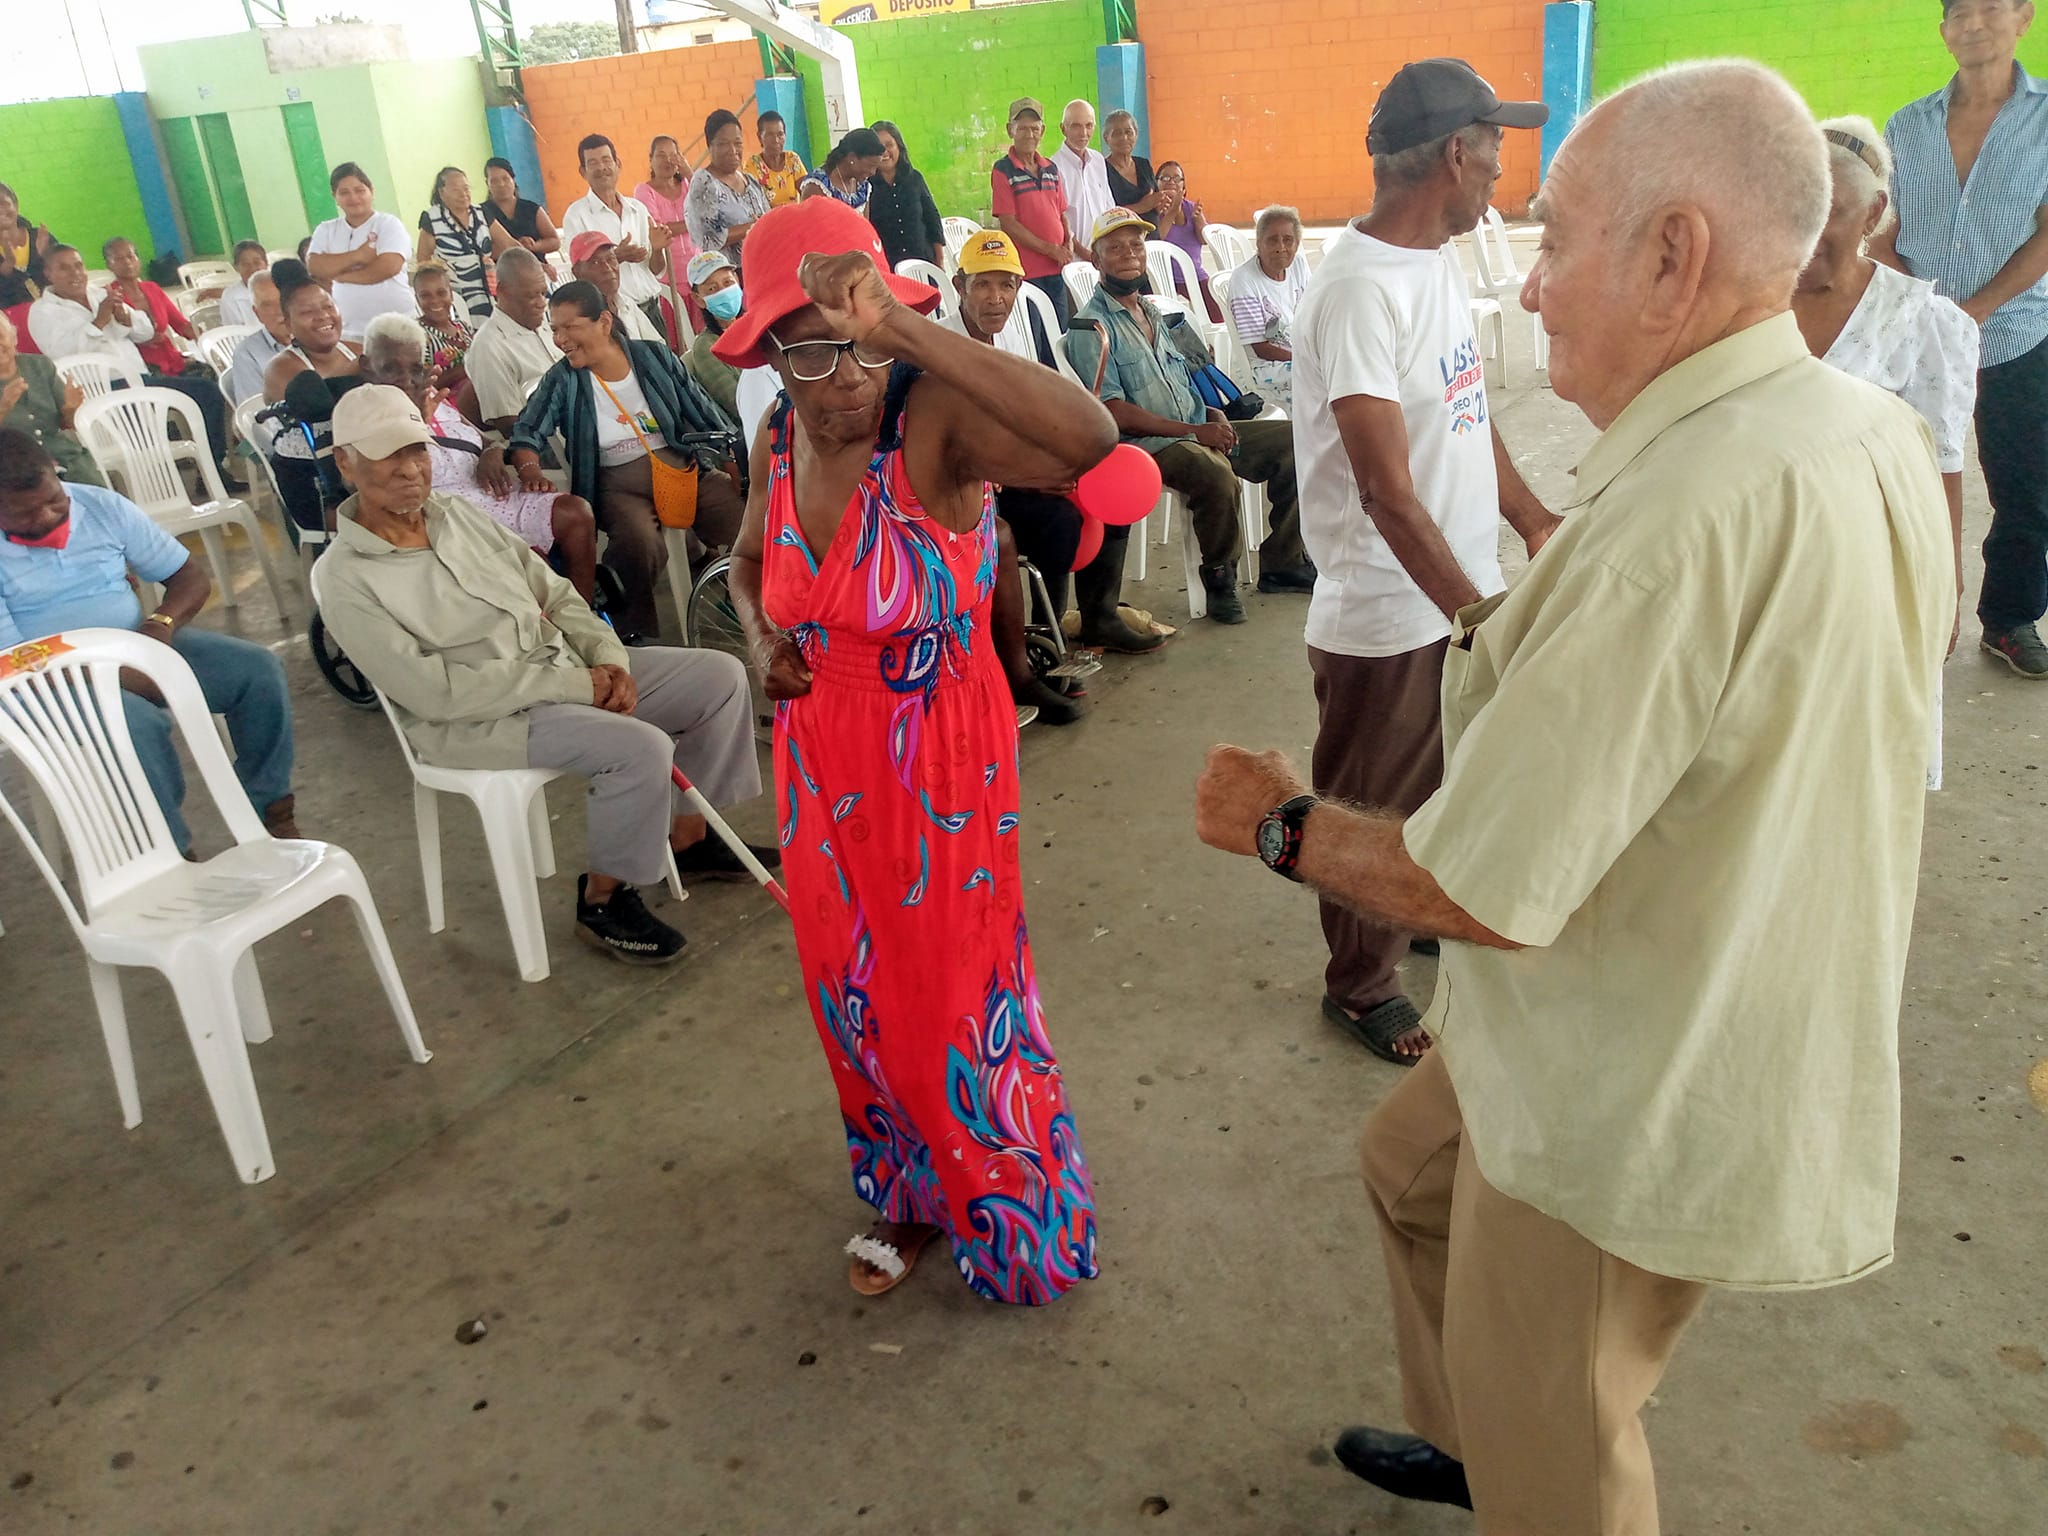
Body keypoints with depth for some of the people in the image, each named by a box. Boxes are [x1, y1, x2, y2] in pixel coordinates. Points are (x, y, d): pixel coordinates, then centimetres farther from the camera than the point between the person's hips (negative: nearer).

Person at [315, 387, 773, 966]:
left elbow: (553, 593, 11)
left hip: (567, 668, 8)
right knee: (640, 747, -30)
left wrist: (608, 659, -7)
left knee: (721, 676, 1)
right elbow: (436, 693, -20)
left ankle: (688, 836, 15)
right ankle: (604, 898, -7)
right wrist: (571, 685, -20)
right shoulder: (348, 581, -13)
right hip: (474, 721, -8)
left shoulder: (456, 512, 8)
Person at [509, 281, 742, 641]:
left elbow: (701, 410, 9)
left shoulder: (653, 356, 5)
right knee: (640, 543, -35)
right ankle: (638, 629, -10)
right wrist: (530, 470, -26)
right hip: (618, 485, -2)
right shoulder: (561, 380, 2)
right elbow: (527, 433, -4)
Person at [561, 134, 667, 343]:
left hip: (651, 308, 5)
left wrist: (657, 249, -7)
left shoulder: (638, 209, 12)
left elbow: (657, 271, 13)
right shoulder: (576, 215, -1)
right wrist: (616, 256, -24)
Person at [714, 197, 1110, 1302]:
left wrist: (905, 330, -45)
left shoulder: (934, 419, -24)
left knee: (955, 1000, 11)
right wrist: (762, 640, -4)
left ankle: (1005, 1211, 41)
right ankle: (908, 1193, 47)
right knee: (856, 1000, 20)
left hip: (939, 764, -6)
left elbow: (1086, 437, -45)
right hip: (822, 765, 6)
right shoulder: (779, 442, -4)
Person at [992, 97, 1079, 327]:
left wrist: (1068, 243, 0)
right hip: (1026, 271, -6)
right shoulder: (1002, 170, -4)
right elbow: (1008, 224, -11)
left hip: (1056, 268, 6)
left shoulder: (1051, 169, 14)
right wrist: (1049, 249, -13)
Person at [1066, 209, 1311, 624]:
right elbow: (1115, 413, -15)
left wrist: (1216, 416, 3)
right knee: (1215, 472, -36)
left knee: (1291, 441, -3)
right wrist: (1193, 431, -18)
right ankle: (1219, 576, -12)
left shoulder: (1159, 314, 20)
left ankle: (1280, 563, 5)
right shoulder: (1092, 327, -5)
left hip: (1201, 432, 8)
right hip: (1147, 445, -8)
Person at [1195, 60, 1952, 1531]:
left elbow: (1482, 891, -30)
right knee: (1412, 1161, 30)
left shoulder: (1681, 515, -35)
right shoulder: (1874, 431, -4)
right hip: (1735, 1033, 9)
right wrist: (1527, 631, 6)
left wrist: (1281, 822, -13)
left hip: (1640, 1103, -9)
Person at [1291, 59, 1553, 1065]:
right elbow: (1389, 492, -28)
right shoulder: (1360, 291, -23)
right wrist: (1480, 619, -31)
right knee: (1376, 816, 9)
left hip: (1465, 591, 9)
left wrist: (1533, 520, 18)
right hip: (1388, 621, -9)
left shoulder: (1440, 260, 7)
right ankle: (1360, 989, 29)